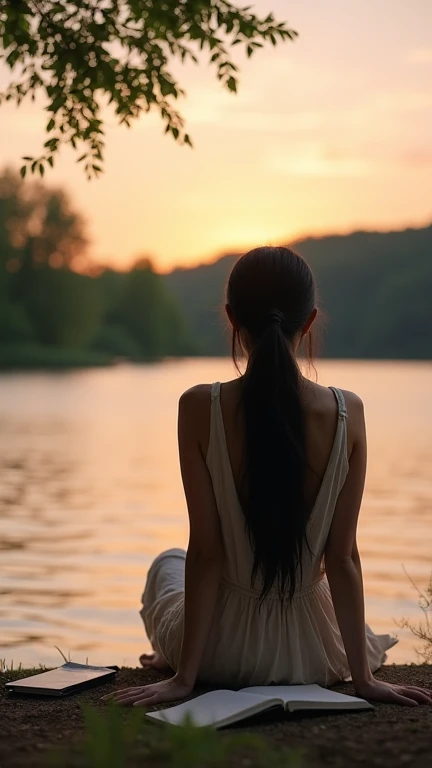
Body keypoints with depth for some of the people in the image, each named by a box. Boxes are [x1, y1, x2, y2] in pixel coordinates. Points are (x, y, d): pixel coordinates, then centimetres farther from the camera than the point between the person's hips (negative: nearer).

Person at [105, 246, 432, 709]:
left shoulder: (199, 408, -19)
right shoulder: (346, 413, -15)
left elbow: (206, 551, -16)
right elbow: (342, 557, -13)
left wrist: (184, 676, -9)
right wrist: (363, 677, -6)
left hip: (225, 654, -1)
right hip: (312, 657, 1)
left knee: (167, 565, 36)